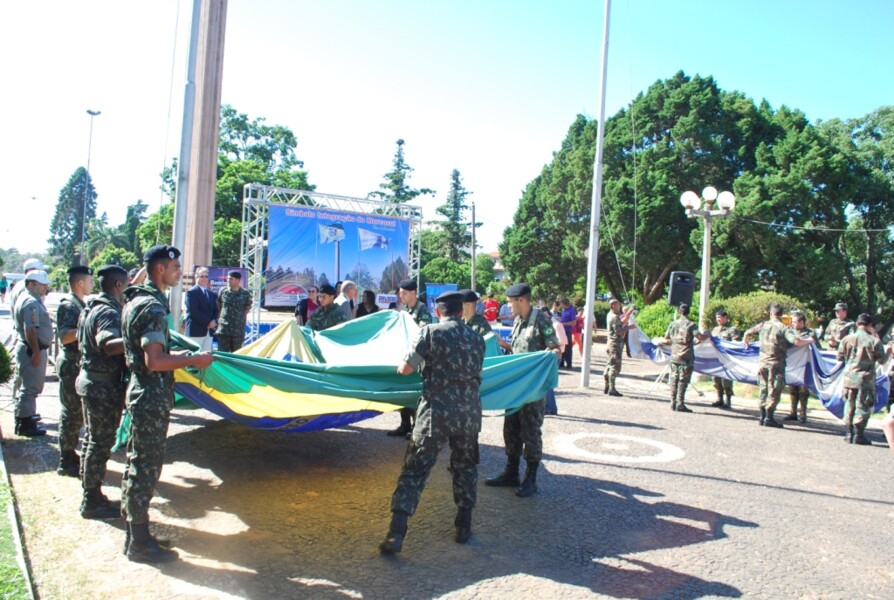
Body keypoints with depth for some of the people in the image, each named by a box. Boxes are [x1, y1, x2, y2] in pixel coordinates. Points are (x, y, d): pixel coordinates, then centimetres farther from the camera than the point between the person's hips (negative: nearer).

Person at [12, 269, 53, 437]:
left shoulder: (25, 298, 15)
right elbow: (30, 330, -26)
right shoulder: (31, 302, -19)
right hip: (32, 350, -11)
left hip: (30, 349, 11)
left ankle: (25, 415, 36)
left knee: (29, 386, 22)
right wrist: (36, 352, -26)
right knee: (30, 387, -4)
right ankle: (24, 424, 2)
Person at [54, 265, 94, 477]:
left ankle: (69, 455, 27)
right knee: (72, 413, -4)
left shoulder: (79, 304, 14)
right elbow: (64, 336, -25)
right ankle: (66, 462, 5)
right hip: (72, 365, -10)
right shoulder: (68, 305, -15)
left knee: (75, 412, 16)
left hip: (79, 364, 10)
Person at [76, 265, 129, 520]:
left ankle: (91, 495, 31)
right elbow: (108, 344, -40)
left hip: (91, 380, 11)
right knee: (101, 443, 0)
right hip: (105, 386, -11)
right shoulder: (109, 312, -21)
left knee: (93, 439, 19)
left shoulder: (92, 307, 11)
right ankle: (92, 502, 10)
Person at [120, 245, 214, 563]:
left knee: (138, 464, 17)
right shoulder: (153, 307, -20)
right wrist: (193, 360, -16)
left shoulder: (137, 301, 12)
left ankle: (134, 533, 30)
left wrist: (179, 355, 15)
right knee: (146, 468, 0)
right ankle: (139, 543, 12)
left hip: (141, 392, 10)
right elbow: (154, 362, -25)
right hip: (152, 396, -10)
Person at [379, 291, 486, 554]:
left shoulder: (430, 332, -3)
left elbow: (406, 369, -5)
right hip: (469, 413, 4)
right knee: (465, 468, 21)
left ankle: (396, 533, -2)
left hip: (436, 412, -4)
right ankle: (464, 527, 28)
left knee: (414, 470, 1)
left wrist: (401, 367, 18)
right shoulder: (476, 338, 9)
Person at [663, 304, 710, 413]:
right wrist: (708, 335, 2)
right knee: (683, 381, -1)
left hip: (674, 357, 5)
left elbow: (666, 338, 17)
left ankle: (673, 403, 15)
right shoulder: (691, 325, -9)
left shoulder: (673, 324, 7)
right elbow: (700, 337, -17)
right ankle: (680, 405, -2)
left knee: (674, 380, 11)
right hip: (686, 358, -5)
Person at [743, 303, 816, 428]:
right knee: (774, 391, 1)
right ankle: (769, 418, 0)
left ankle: (762, 417, 17)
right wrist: (809, 340, -2)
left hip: (762, 363, 5)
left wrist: (746, 343, 34)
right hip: (776, 364, -5)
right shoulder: (784, 328, -9)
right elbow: (796, 341, -20)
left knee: (763, 390, 14)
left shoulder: (763, 325, 6)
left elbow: (747, 333, 15)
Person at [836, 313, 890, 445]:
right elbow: (882, 360, -2)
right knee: (863, 407, 4)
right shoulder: (874, 341, -10)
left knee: (849, 406, 12)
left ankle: (848, 434, 15)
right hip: (866, 379, -3)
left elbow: (840, 358, 7)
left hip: (849, 378, 3)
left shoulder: (846, 339, -1)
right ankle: (858, 436, 3)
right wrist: (888, 353, 17)